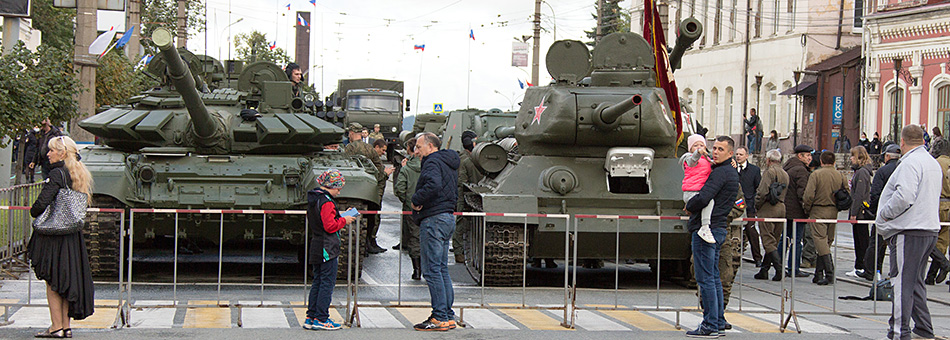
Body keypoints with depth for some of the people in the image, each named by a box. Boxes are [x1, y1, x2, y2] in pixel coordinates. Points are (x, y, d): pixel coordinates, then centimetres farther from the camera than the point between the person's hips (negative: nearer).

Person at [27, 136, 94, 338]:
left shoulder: (57, 174, -15)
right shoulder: (78, 175, 10)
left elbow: (43, 203, -22)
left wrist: (33, 213, -1)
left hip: (53, 233, -8)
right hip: (72, 236, 8)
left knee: (52, 280, -1)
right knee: (65, 279, 12)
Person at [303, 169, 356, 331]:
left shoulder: (313, 199, 12)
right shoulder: (326, 202, -18)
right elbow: (330, 226, -21)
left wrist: (341, 217, 15)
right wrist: (344, 220, -7)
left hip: (316, 249, 9)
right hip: (328, 249, -9)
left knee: (318, 282, 14)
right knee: (327, 283, -4)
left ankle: (311, 318, 14)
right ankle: (321, 319, -3)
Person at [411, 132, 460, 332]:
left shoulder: (433, 162, -12)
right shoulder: (450, 163, 20)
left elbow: (434, 185, -32)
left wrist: (416, 200, -18)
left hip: (434, 219, -10)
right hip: (448, 217, 10)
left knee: (432, 270, -8)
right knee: (442, 269, 13)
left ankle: (440, 318, -9)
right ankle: (449, 317, 13)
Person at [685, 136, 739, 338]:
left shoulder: (720, 173, -15)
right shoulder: (732, 173, 17)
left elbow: (703, 198, -25)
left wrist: (689, 207, -6)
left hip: (706, 229, -10)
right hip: (719, 228, 10)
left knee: (705, 278, -7)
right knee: (713, 276, 17)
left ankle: (710, 326, -6)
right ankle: (719, 321, 22)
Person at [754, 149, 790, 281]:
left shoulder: (770, 172, -9)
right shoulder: (785, 174, 16)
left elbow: (763, 192, -16)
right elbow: (783, 192, 15)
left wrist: (757, 206, -3)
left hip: (768, 208, -8)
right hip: (781, 207, 8)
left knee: (768, 241, -7)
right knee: (774, 241, 10)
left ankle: (779, 268, -20)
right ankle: (764, 270, 14)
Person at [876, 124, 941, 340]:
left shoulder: (910, 162, -14)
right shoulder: (933, 163, 18)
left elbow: (904, 197, -25)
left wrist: (882, 217, -12)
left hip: (909, 233, -10)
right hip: (930, 229, 10)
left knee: (902, 283, -7)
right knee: (915, 282, 16)